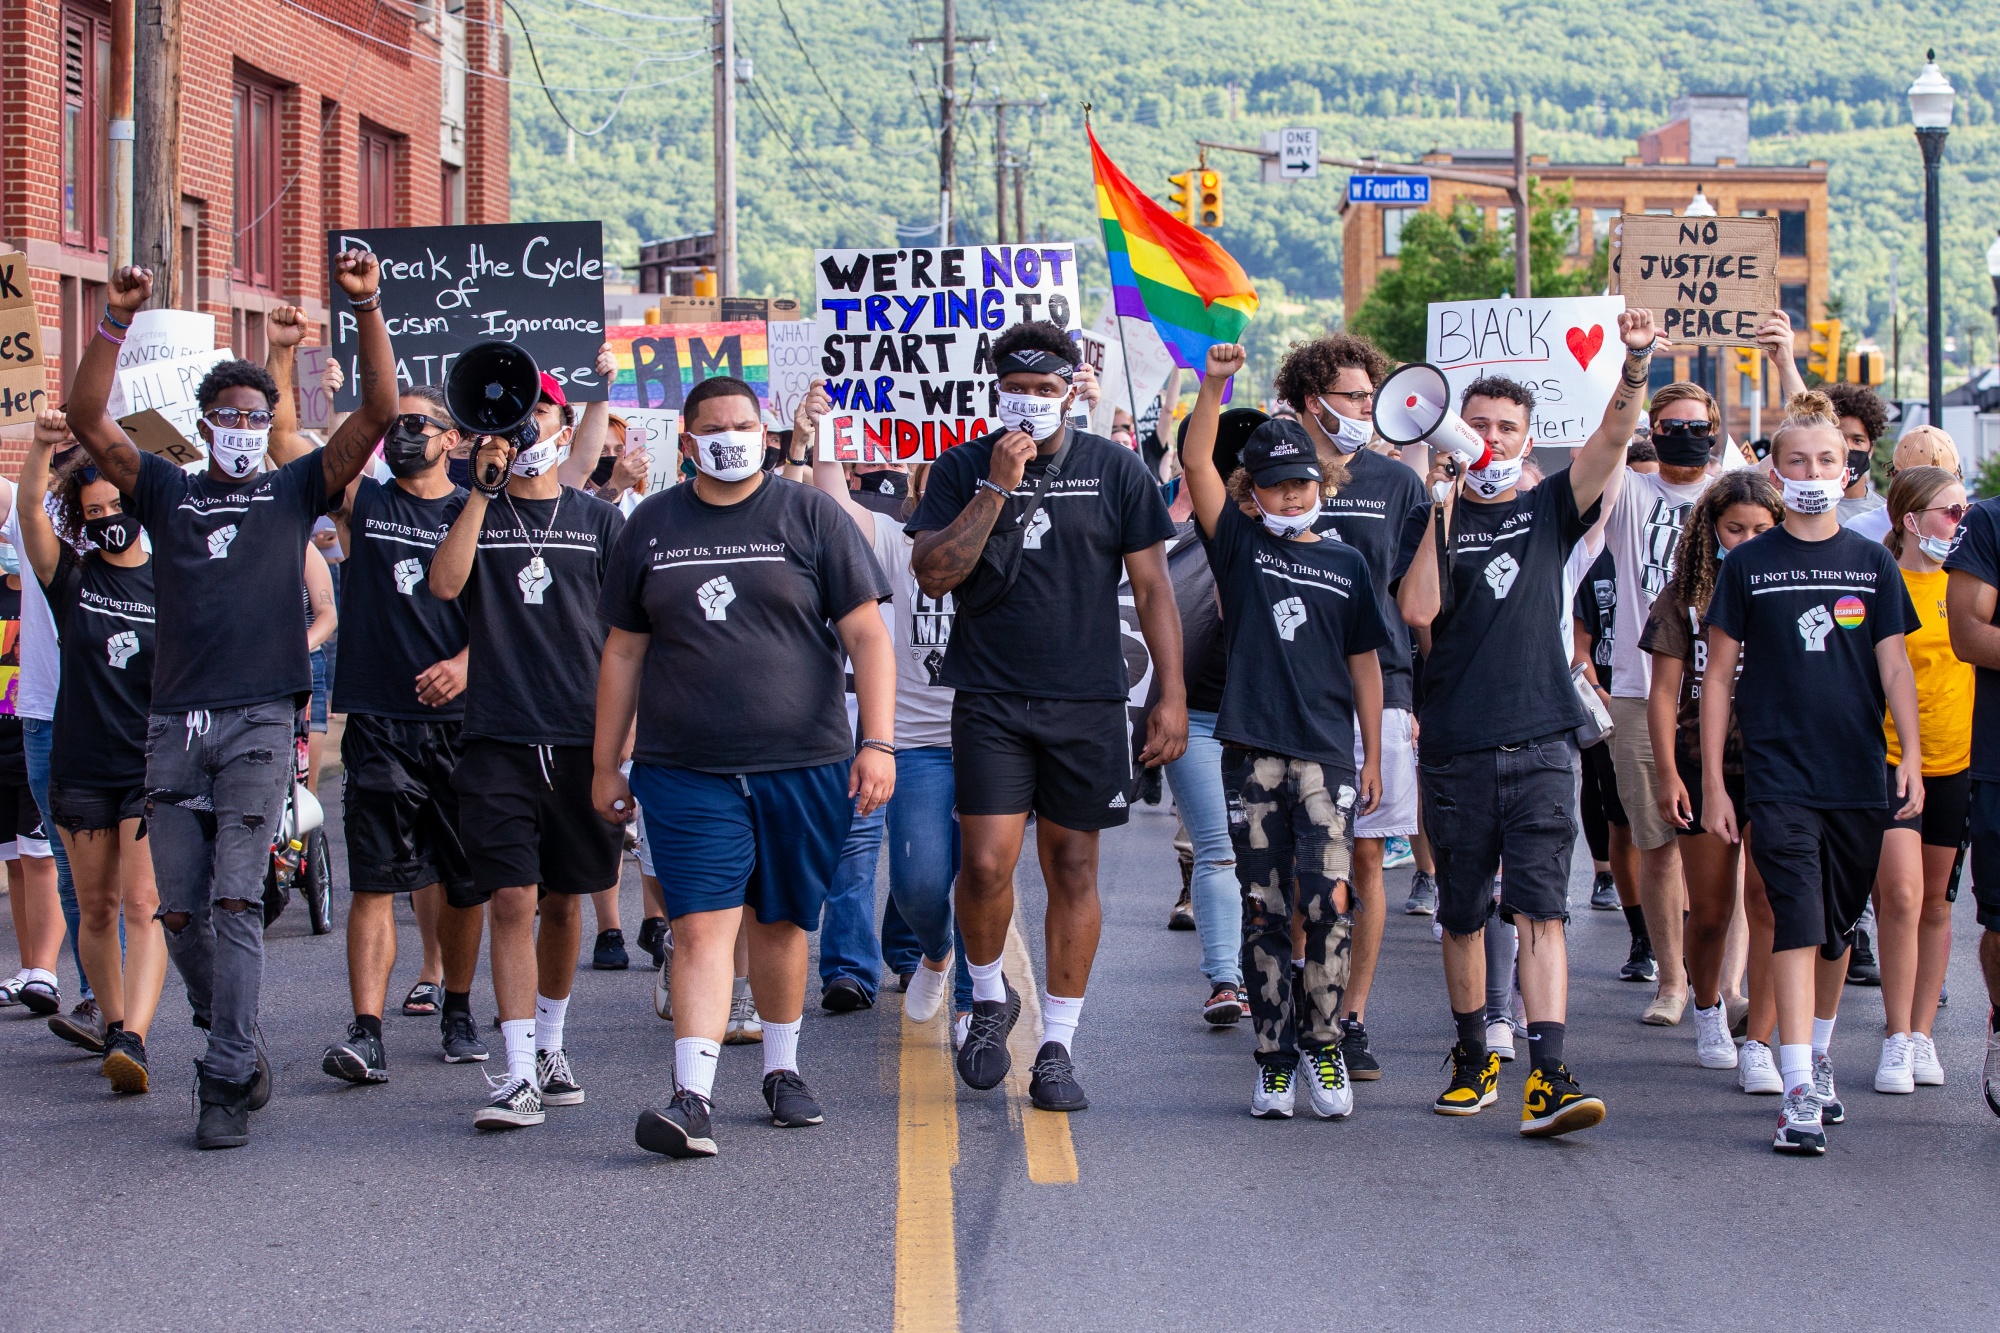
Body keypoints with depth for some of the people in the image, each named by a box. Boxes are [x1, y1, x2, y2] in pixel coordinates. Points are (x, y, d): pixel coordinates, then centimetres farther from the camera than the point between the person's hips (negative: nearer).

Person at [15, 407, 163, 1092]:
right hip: (81, 769, 2)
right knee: (97, 910, 10)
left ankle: (134, 1041, -25)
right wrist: (41, 445, -32)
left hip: (154, 770, -2)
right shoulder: (72, 578, 3)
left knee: (142, 906, -14)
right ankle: (113, 1024, 26)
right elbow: (29, 510, -15)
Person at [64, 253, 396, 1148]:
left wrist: (368, 308, -8)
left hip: (259, 721, -3)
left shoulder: (295, 492, 11)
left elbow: (379, 411, 2)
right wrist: (117, 320, -9)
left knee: (235, 901, -11)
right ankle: (234, 1042, 23)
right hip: (176, 724, 3)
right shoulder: (167, 493, 15)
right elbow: (89, 421, 2)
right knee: (180, 911, 3)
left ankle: (227, 1085, -9)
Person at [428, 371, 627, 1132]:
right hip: (499, 738, -1)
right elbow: (445, 584, -11)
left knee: (564, 902, 11)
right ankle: (520, 1077, -11)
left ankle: (550, 1046, 30)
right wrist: (484, 490, -14)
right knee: (511, 901, -10)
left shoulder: (598, 521, 9)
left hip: (580, 739, 1)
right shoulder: (473, 514, 8)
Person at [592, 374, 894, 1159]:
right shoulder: (652, 526, 9)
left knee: (782, 921, 11)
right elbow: (625, 652, 14)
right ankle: (693, 1099, -18)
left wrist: (877, 741, -10)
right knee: (701, 927, -10)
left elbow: (866, 636, 0)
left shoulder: (810, 517, 2)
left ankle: (782, 1069, 28)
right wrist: (606, 764, 13)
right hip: (687, 772, 0)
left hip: (802, 766, 0)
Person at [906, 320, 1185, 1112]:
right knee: (986, 863, -11)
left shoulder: (1114, 471, 4)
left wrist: (1171, 695, 0)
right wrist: (997, 488, -15)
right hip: (990, 700, -1)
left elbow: (1152, 587, 6)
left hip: (1086, 702, 1)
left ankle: (1057, 1047, 12)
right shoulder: (963, 470, 4)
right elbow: (933, 573, -7)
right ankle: (990, 998, 17)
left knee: (1073, 868, 3)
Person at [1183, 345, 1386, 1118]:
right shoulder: (1240, 545, 7)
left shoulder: (1346, 565, 10)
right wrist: (1214, 387, -17)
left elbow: (1364, 665, 12)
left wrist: (1373, 757, 9)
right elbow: (1196, 465, -5)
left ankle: (1322, 1046, 3)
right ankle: (1274, 1057, 9)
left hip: (1327, 752, 0)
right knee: (1263, 908, 3)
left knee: (1329, 901, -9)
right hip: (1253, 751, 0)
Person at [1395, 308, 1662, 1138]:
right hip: (1454, 749, 0)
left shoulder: (1549, 509, 10)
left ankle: (1548, 1079, -20)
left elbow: (1614, 437, -5)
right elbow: (1417, 610, -11)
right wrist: (1443, 510, -12)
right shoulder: (1432, 522, 6)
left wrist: (1635, 362, -21)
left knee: (1541, 911, -11)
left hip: (1539, 745, 0)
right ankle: (1473, 1060, 26)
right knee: (1462, 915, 9)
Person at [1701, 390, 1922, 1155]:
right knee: (1797, 922, -14)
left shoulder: (1871, 563, 7)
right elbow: (1718, 675, 4)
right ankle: (1799, 1093, -18)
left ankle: (1818, 1058, 33)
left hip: (1859, 777, 3)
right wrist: (1712, 782, 0)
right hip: (1778, 774, -3)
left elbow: (1893, 664, 6)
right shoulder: (1749, 565, 2)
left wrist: (1911, 755, -8)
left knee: (1838, 929, 13)